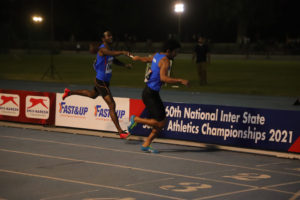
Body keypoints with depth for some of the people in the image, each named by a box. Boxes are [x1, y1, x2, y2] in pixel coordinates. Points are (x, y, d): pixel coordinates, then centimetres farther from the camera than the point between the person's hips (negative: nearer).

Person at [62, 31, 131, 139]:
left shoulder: (109, 48, 7)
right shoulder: (102, 49, -22)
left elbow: (113, 59, 22)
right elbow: (111, 53, -44)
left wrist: (124, 65, 5)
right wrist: (122, 52, -63)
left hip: (105, 81, 10)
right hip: (101, 82, -10)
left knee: (92, 95, 36)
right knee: (112, 105, -11)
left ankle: (69, 92, 51)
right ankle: (120, 132, -10)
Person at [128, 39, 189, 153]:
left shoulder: (157, 56, 12)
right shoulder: (165, 60, -16)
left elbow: (147, 59, 33)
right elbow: (163, 78, -31)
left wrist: (137, 58, 54)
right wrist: (180, 81, -32)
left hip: (153, 93, 10)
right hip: (150, 94, -10)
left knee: (162, 123, 8)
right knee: (159, 123, -12)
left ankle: (146, 145, 14)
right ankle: (135, 119, 3)